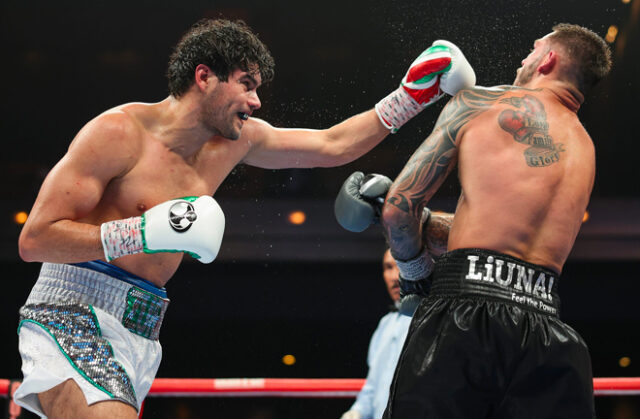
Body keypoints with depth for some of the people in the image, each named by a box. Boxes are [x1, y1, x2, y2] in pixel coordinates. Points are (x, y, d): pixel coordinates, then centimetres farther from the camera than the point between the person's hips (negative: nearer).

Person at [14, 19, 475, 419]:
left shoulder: (235, 141, 12)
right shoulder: (118, 132, -10)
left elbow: (331, 145, 23)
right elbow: (34, 239, -13)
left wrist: (414, 94, 16)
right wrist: (146, 232, -22)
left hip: (139, 334, 8)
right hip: (75, 319, -7)